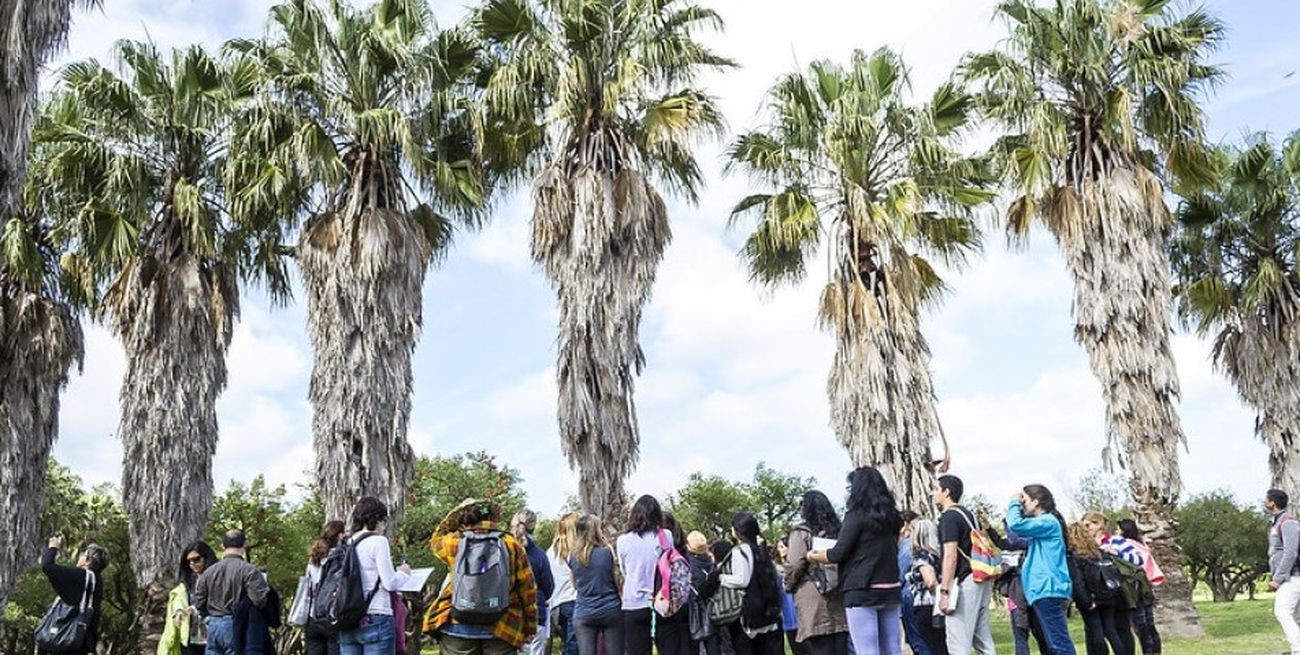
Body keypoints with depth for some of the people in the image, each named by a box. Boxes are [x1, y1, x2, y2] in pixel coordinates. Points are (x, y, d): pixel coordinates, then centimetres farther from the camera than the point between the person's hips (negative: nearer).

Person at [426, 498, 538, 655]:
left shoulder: (455, 541, 0)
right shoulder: (511, 544, 0)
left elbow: (436, 539, 25)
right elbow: (527, 590, 2)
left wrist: (456, 512, 25)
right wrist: (530, 628, 11)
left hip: (458, 629, 0)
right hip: (502, 630, 0)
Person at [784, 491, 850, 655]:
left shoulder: (801, 533, -3)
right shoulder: (838, 530, 15)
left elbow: (795, 566, -8)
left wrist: (788, 586, 8)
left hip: (813, 600, -5)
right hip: (840, 598, 5)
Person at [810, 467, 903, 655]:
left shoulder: (857, 515, -8)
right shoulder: (890, 516, 12)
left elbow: (838, 554, -8)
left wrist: (814, 556, 10)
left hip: (862, 591, -7)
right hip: (890, 589, 7)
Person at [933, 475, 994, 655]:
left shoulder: (949, 517, -10)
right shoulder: (967, 514, 18)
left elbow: (951, 556, -18)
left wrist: (944, 591, -19)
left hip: (964, 582, -9)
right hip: (979, 580, 9)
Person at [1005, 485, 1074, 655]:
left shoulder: (1048, 521, -9)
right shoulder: (1044, 523, 22)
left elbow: (1016, 525, -22)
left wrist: (1014, 503, -4)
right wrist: (1017, 506, 16)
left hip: (1048, 590, -10)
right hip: (1045, 589, 10)